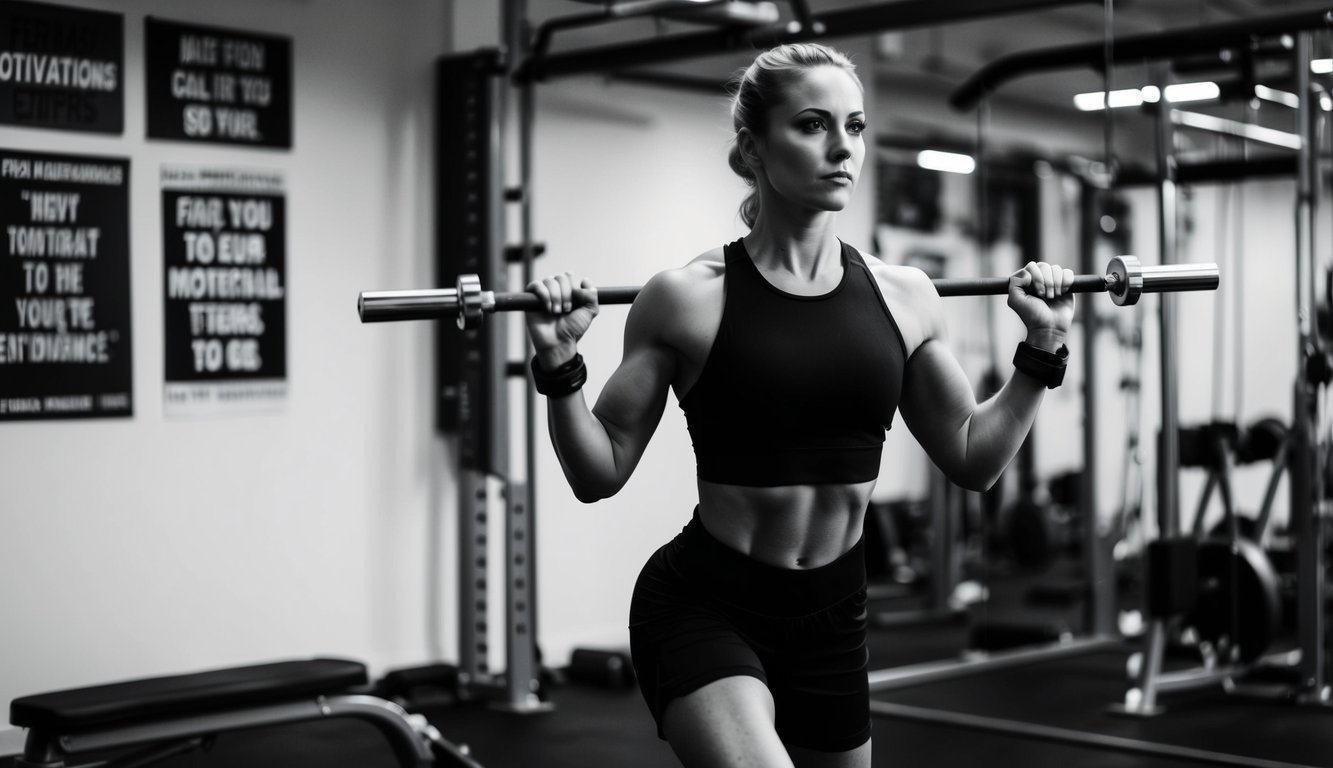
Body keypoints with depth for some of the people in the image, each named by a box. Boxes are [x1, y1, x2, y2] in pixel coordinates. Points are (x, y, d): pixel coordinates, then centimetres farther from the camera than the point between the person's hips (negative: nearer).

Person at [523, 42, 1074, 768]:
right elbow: (599, 473, -6)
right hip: (701, 608, -5)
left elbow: (972, 458, 10)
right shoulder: (688, 298, -11)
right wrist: (559, 369, -21)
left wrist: (1041, 353, 3)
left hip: (831, 615, 5)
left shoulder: (903, 297, 0)